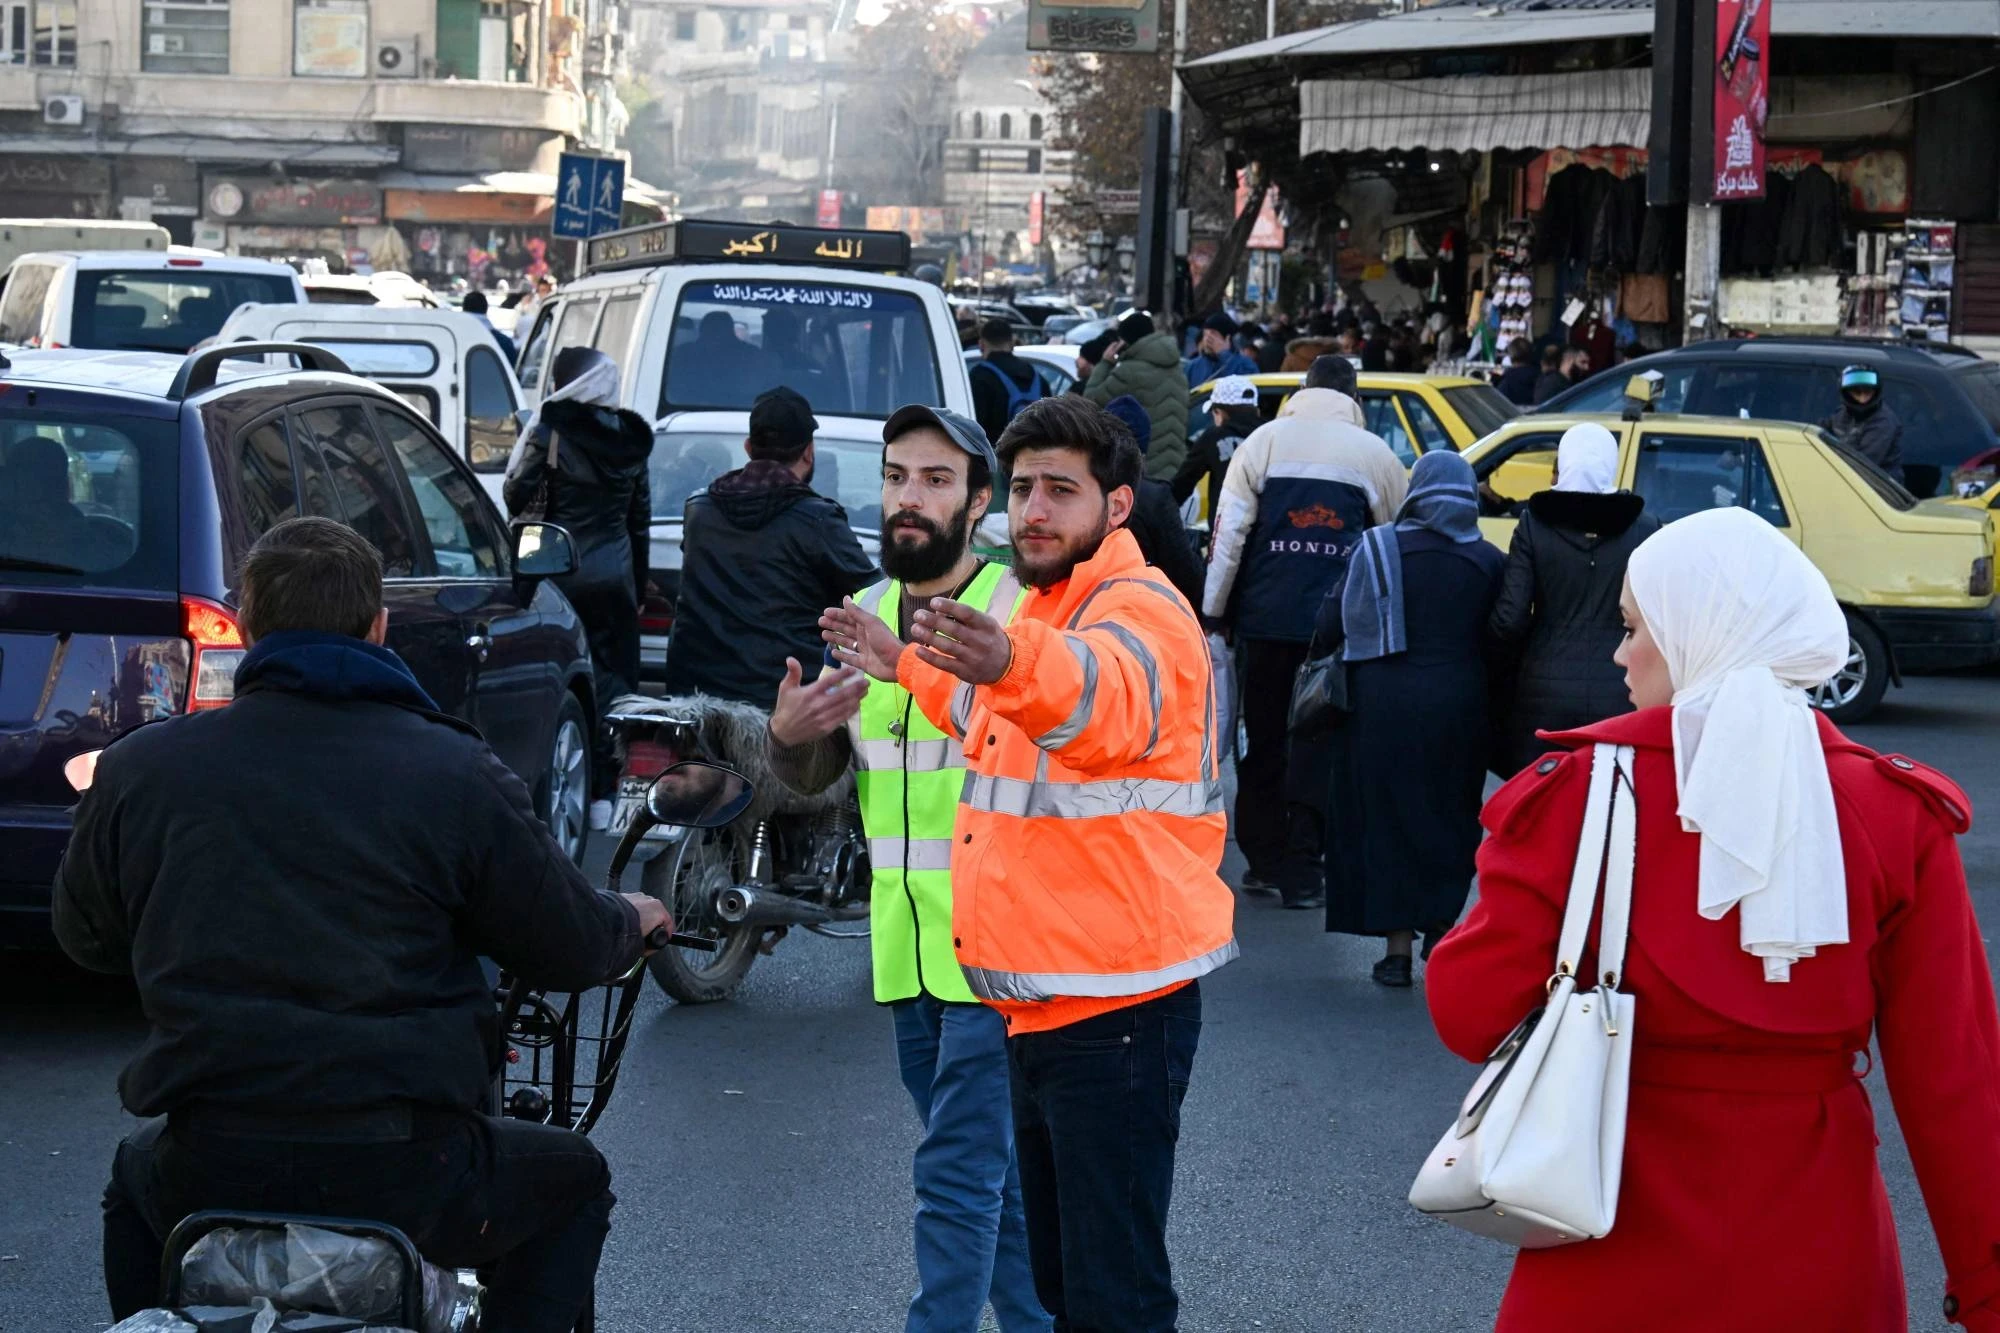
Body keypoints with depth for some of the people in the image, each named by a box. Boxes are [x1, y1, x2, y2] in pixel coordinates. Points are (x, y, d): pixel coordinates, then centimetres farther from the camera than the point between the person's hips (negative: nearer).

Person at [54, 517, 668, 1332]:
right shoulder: (456, 773, -5)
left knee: (139, 1176, 38)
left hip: (209, 1174, 2)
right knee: (574, 1184, 28)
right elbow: (570, 950, 3)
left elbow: (84, 937, 18)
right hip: (403, 1182, -2)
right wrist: (633, 921, 28)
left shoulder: (137, 768, 2)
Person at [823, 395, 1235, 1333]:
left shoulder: (1139, 613, -15)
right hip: (1043, 1006, 10)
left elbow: (1105, 694, -42)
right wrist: (909, 667, 42)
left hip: (1117, 1005, -10)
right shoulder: (1050, 613, 16)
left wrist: (1013, 663, -62)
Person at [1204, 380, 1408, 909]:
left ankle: (1265, 860, 17)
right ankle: (1302, 871, 2)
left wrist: (1213, 609, 4)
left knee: (1265, 741, 12)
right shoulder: (1376, 455, 4)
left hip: (1266, 616, 1)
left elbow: (1229, 529, -1)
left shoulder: (1266, 440, 3)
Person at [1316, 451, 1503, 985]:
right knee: (1450, 818, 16)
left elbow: (1329, 628, -3)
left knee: (1387, 817, 5)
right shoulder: (1488, 561, 0)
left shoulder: (1377, 550, -5)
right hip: (1458, 708, 2)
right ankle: (1439, 926, 18)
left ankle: (1398, 946, 4)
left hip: (1383, 706, -2)